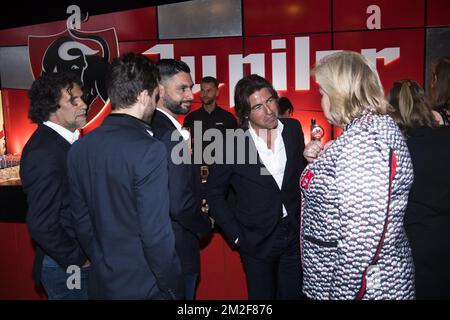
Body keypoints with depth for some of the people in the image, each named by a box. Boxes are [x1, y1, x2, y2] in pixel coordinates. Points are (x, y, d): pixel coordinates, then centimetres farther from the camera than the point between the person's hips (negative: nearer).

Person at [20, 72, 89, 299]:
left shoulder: (67, 140, 4)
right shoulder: (43, 153, -23)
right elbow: (41, 225, -24)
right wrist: (79, 260, -14)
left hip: (84, 258, 8)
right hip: (65, 264, -8)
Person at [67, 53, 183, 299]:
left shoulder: (79, 149, -3)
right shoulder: (148, 150, -22)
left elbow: (82, 223, 5)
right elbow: (156, 234, -22)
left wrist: (101, 265, 17)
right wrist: (174, 290, -9)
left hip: (101, 282, 6)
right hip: (143, 286, -6)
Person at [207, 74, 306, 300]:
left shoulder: (293, 129, -2)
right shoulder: (232, 143, -13)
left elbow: (302, 173, 9)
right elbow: (214, 194, -4)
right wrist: (236, 235, -6)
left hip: (295, 234, 3)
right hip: (256, 242, -3)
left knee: (294, 293, 16)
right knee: (262, 295, 14)